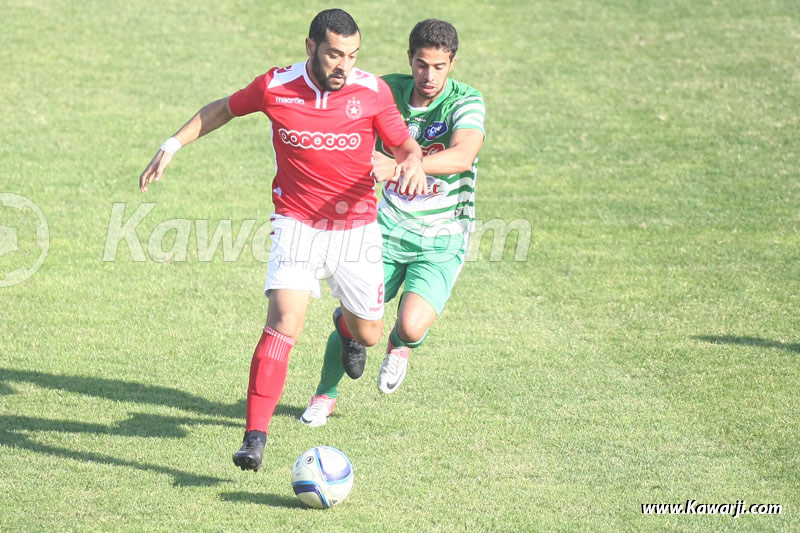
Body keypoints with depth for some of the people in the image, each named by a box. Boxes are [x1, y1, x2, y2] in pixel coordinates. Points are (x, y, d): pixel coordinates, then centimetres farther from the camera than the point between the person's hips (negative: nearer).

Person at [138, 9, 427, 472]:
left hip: (356, 226, 2)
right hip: (296, 224, -2)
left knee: (369, 334, 12)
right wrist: (172, 147, 7)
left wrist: (413, 162, -21)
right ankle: (255, 438, -18)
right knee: (284, 325, -20)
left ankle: (346, 324, 53)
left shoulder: (372, 92, -9)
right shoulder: (276, 87, -9)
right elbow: (222, 110, 10)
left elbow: (404, 144, 2)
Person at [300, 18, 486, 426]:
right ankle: (326, 395, 27)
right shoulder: (389, 90, -4)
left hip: (440, 242, -3)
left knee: (412, 327, -21)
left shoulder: (466, 103, -17)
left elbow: (463, 156, -37)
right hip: (389, 229, 3)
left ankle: (399, 346, 19)